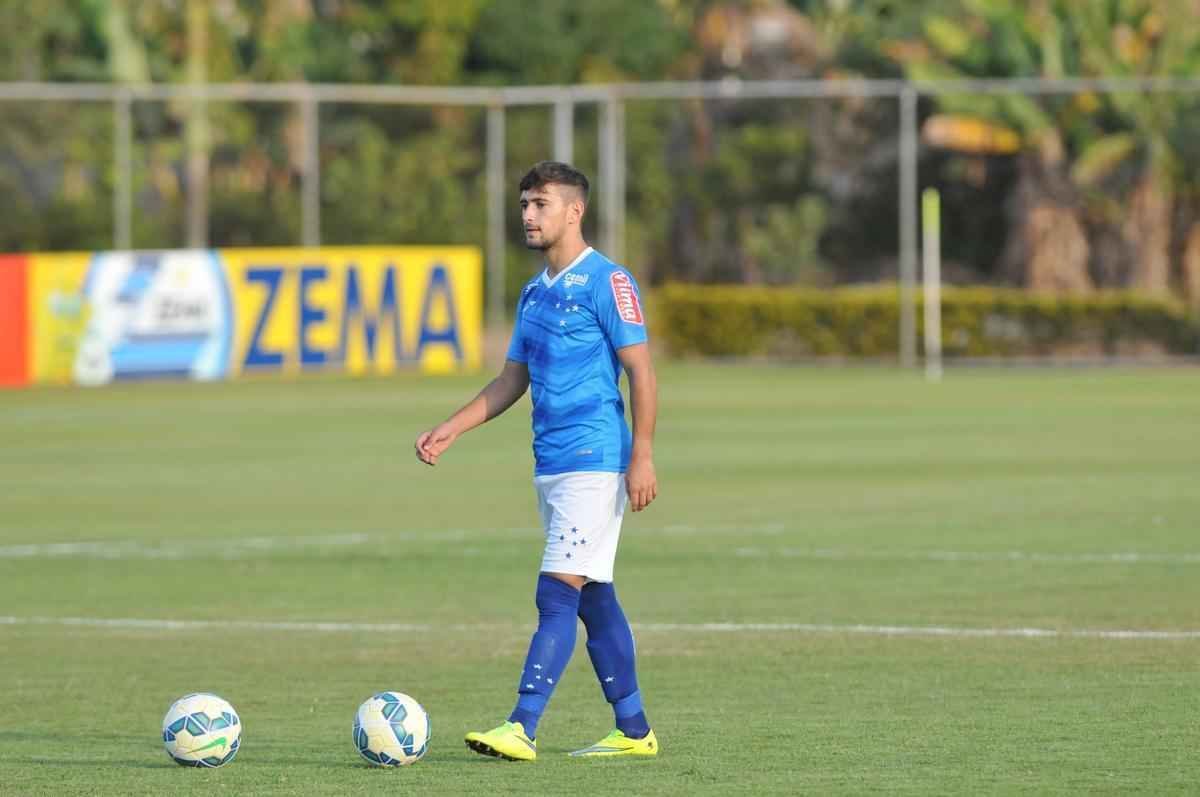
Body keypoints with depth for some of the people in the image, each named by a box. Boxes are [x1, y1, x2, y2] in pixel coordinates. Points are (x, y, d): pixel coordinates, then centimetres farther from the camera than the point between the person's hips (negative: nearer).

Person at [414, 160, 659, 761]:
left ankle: (521, 729, -20)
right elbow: (512, 380, 23)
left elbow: (641, 373, -12)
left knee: (557, 595, -14)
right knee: (594, 598, 10)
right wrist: (449, 431, 15)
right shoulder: (534, 293, 16)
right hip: (550, 465, 9)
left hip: (594, 463, -9)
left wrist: (642, 457, -18)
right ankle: (633, 731, 16)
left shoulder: (606, 282, -9)